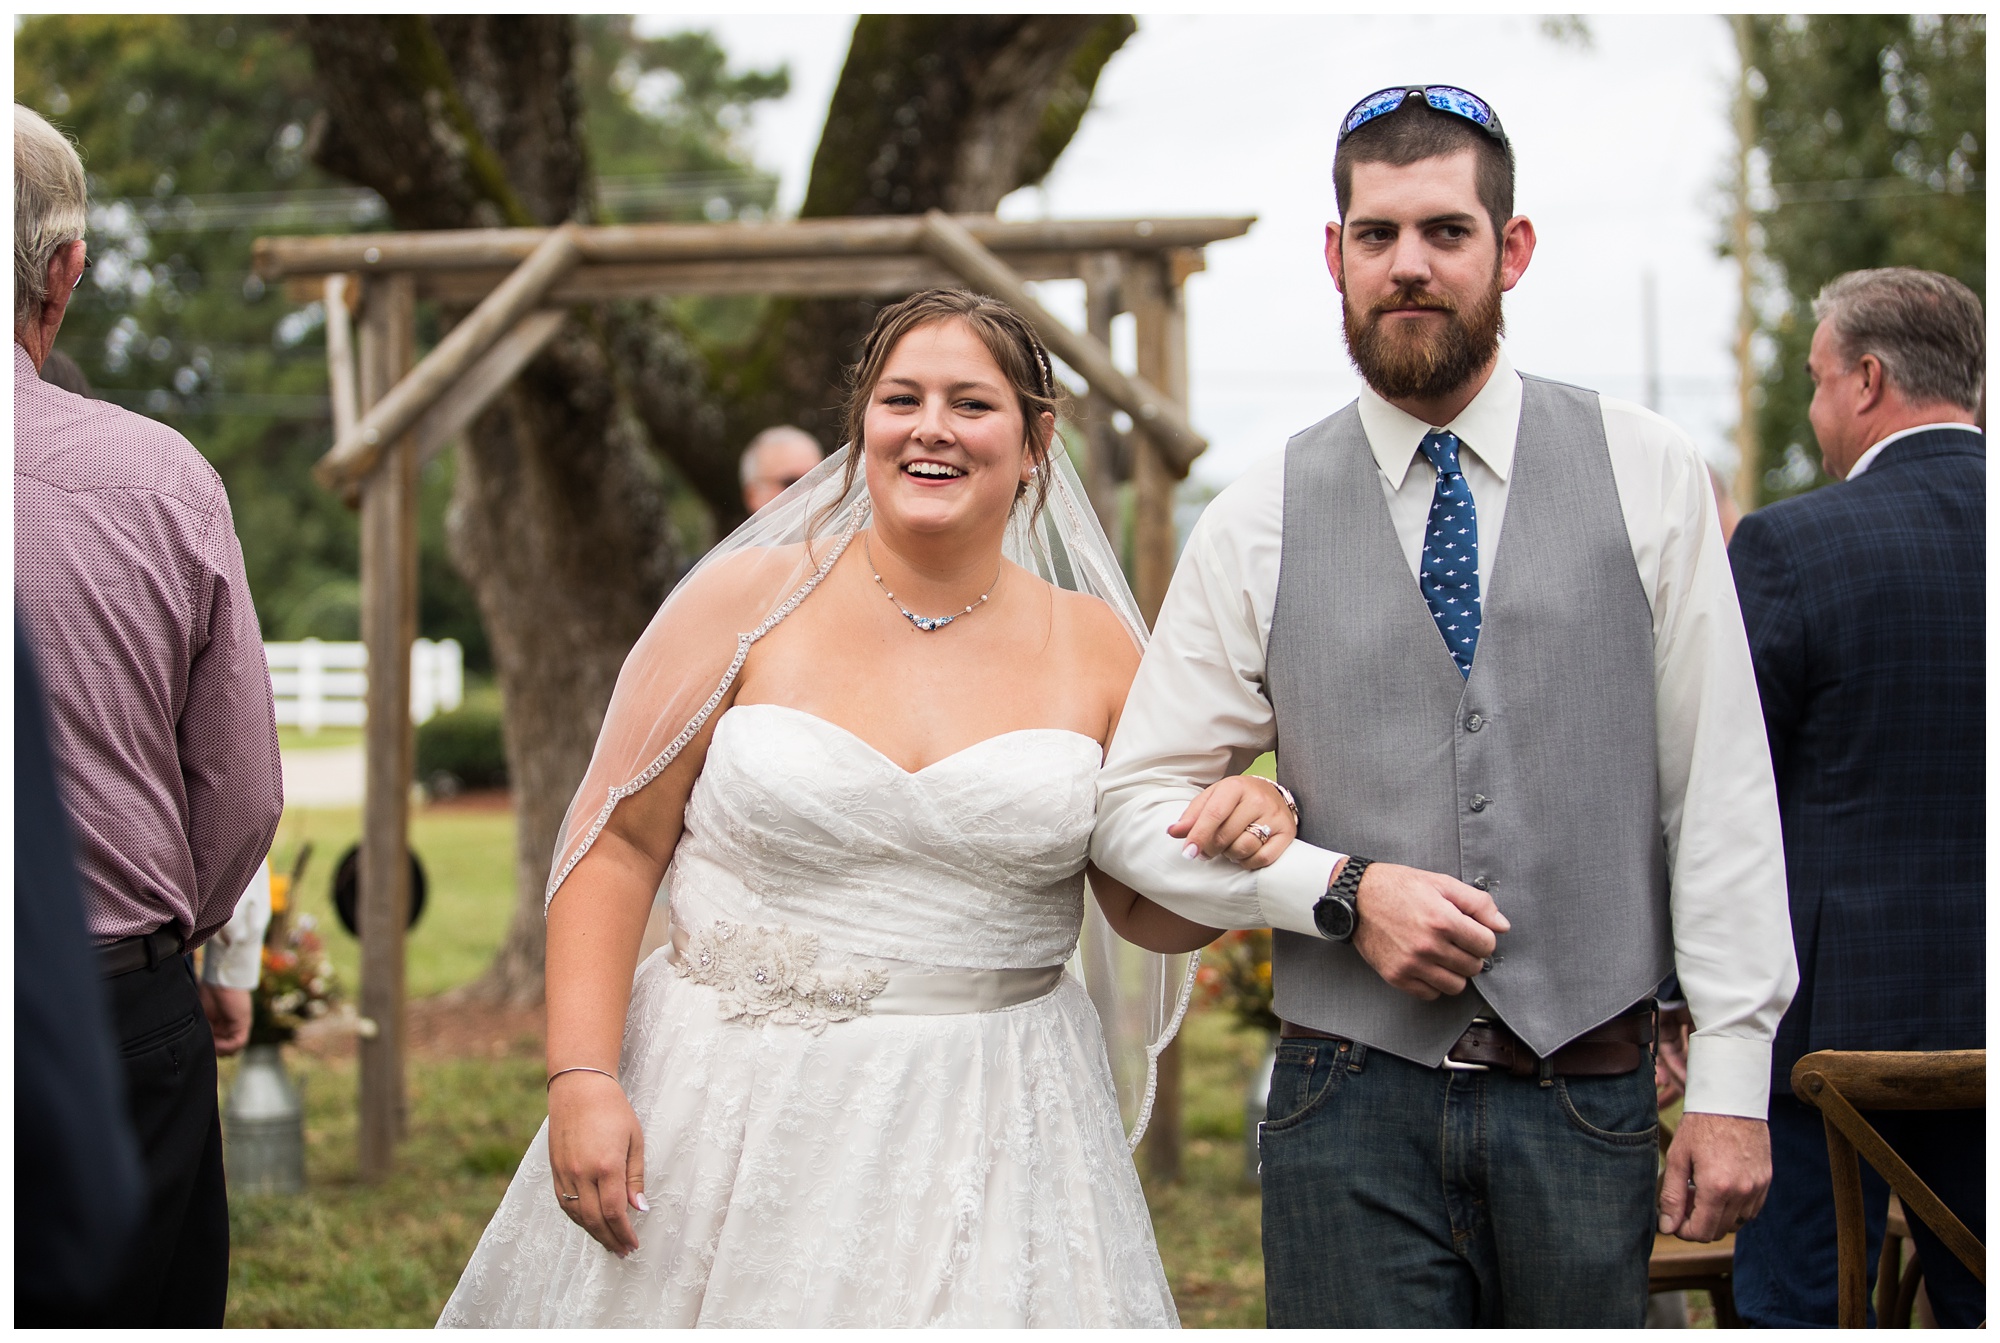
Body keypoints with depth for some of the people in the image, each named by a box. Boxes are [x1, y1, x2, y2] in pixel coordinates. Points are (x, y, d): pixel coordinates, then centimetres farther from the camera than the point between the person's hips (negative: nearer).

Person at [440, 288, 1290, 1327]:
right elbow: (616, 845, -2)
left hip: (981, 1142, 1)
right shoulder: (748, 601, -1)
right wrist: (581, 1078, -11)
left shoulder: (1093, 647, 4)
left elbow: (1147, 910, 9)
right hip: (725, 1115, -1)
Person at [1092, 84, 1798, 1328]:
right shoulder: (1257, 527, 4)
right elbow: (1134, 807, 6)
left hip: (1588, 1097, 0)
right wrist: (1341, 889, -10)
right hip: (1355, 1098, 0)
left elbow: (1721, 785, 1)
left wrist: (1734, 1078, -4)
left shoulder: (1647, 476, 3)